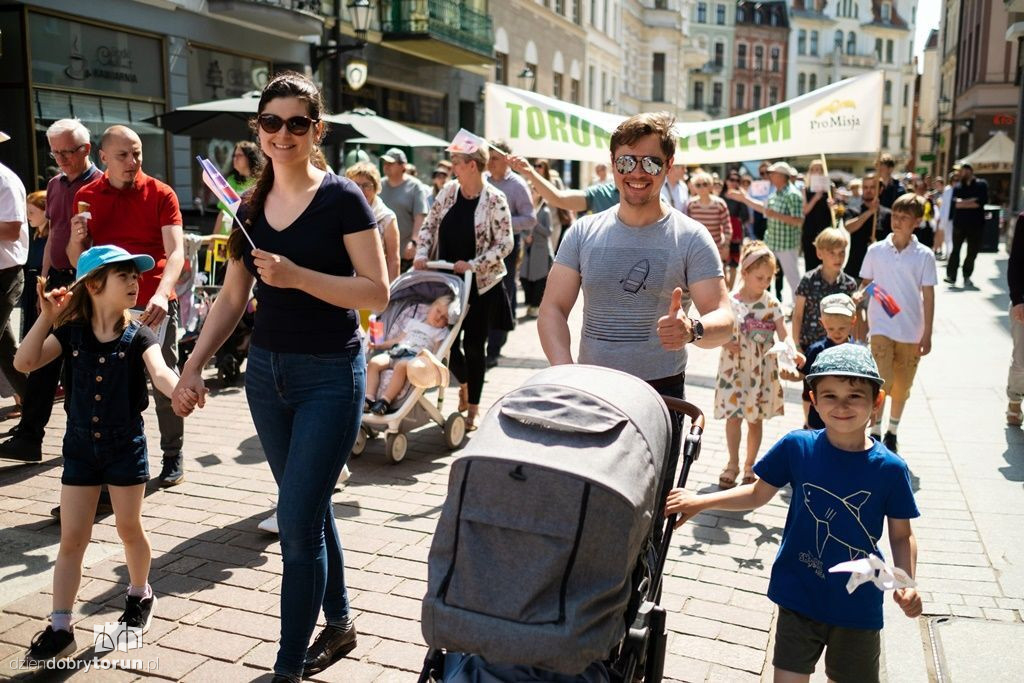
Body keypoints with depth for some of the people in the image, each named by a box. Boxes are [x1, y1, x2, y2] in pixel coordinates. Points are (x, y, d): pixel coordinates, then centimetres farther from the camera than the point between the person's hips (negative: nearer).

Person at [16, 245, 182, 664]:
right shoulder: (71, 332, -4)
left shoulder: (137, 336, -9)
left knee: (129, 528, 12)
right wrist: (46, 318, -18)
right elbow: (25, 363, -11)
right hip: (80, 445, 2)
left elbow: (160, 372, -27)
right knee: (71, 539, 4)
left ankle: (140, 595, 36)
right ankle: (60, 629, 12)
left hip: (125, 445, -1)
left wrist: (181, 390, -49)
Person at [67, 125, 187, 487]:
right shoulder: (85, 197, 7)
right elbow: (77, 260, 11)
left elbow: (176, 252, -14)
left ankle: (173, 456, 20)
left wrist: (161, 295, -32)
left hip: (155, 306, -2)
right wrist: (76, 238, -12)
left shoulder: (160, 194, -3)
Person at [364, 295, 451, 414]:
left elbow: (437, 352, 3)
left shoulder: (440, 332, 17)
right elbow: (397, 339, 29)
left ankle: (385, 400, -40)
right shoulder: (413, 322, 30)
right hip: (396, 351, 5)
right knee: (374, 362, -22)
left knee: (401, 366, -39)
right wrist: (378, 345, 19)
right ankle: (370, 398, -24)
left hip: (415, 356, -5)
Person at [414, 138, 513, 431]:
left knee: (473, 346, 3)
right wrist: (422, 254, -5)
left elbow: (504, 244, -12)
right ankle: (464, 383, 37)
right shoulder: (448, 191, 3)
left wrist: (473, 264, -19)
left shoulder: (495, 200, -11)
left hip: (481, 285, -4)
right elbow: (429, 225, 10)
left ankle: (473, 408, 17)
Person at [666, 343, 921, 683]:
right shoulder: (797, 447, -11)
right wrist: (699, 502, -3)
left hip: (859, 604, 0)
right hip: (799, 595, 0)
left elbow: (902, 535, -1)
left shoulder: (890, 469, -12)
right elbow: (758, 494, 3)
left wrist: (906, 583, -17)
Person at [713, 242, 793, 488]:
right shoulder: (730, 302, -6)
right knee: (733, 416, 0)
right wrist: (728, 343, -18)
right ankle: (733, 464, 16)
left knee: (756, 418, 10)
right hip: (734, 367, -1)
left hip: (762, 369, 1)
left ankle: (750, 465, 25)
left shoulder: (771, 303, -3)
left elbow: (783, 336, -6)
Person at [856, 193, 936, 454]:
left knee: (902, 386, 12)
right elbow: (866, 283, 8)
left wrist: (927, 334, -2)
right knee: (880, 383, -9)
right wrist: (859, 294, -16)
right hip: (881, 327, -1)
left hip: (911, 331, 1)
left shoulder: (924, 255, -2)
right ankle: (875, 433, 6)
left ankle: (892, 433, 31)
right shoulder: (876, 250, -2)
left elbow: (928, 296, 0)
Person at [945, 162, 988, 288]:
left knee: (972, 252, 6)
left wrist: (963, 203, -10)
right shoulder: (958, 186, 6)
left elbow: (982, 201, -13)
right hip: (959, 223, 1)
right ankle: (951, 276, 7)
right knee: (955, 250, 4)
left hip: (976, 224, -1)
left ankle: (967, 277, 16)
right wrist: (972, 201, -16)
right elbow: (955, 203, -9)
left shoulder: (981, 184, 1)